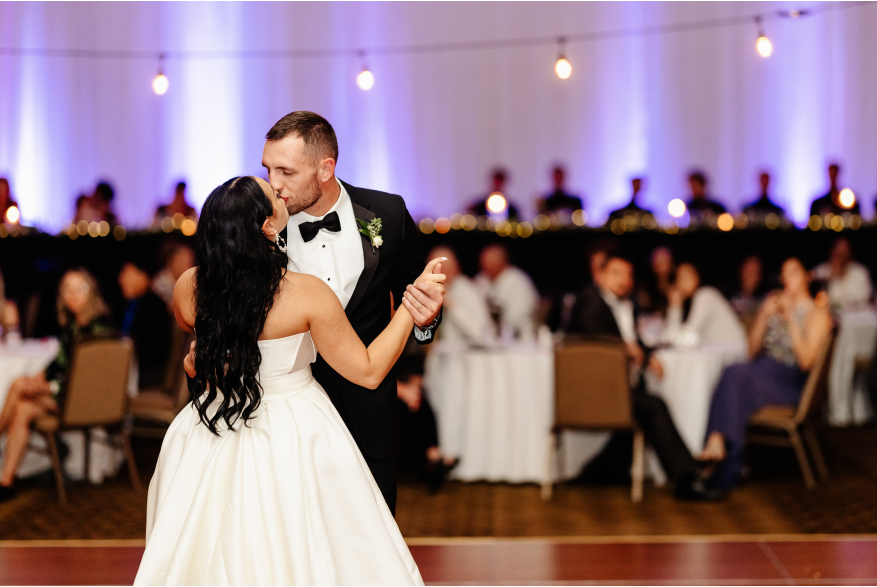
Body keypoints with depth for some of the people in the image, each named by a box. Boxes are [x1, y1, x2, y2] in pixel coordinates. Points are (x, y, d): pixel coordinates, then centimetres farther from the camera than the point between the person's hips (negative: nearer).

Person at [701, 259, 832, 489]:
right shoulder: (774, 302, 21)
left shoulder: (817, 313, 3)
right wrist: (764, 315, 3)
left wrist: (791, 318, -12)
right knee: (734, 372, -32)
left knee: (736, 374, -33)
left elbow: (805, 361, -11)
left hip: (791, 382, -5)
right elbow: (753, 351, 16)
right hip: (762, 371, 5)